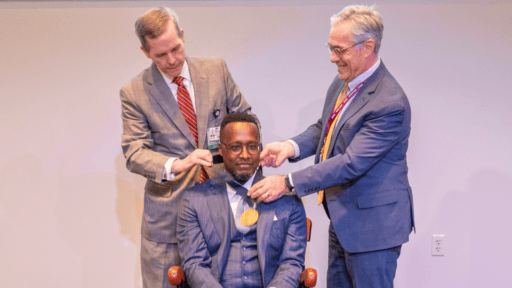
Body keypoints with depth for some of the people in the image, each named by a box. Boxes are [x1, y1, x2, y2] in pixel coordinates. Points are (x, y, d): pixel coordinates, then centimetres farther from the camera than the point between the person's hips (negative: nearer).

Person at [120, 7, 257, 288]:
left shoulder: (216, 70, 3)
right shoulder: (134, 93, -4)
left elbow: (245, 117, 13)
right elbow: (134, 153, -10)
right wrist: (176, 165, -28)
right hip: (169, 205, -1)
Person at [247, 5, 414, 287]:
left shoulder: (390, 103, -26)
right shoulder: (342, 83, 3)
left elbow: (352, 163, -28)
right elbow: (323, 128, 13)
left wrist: (288, 182, -26)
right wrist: (292, 146, -8)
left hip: (373, 224, -9)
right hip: (342, 217, 9)